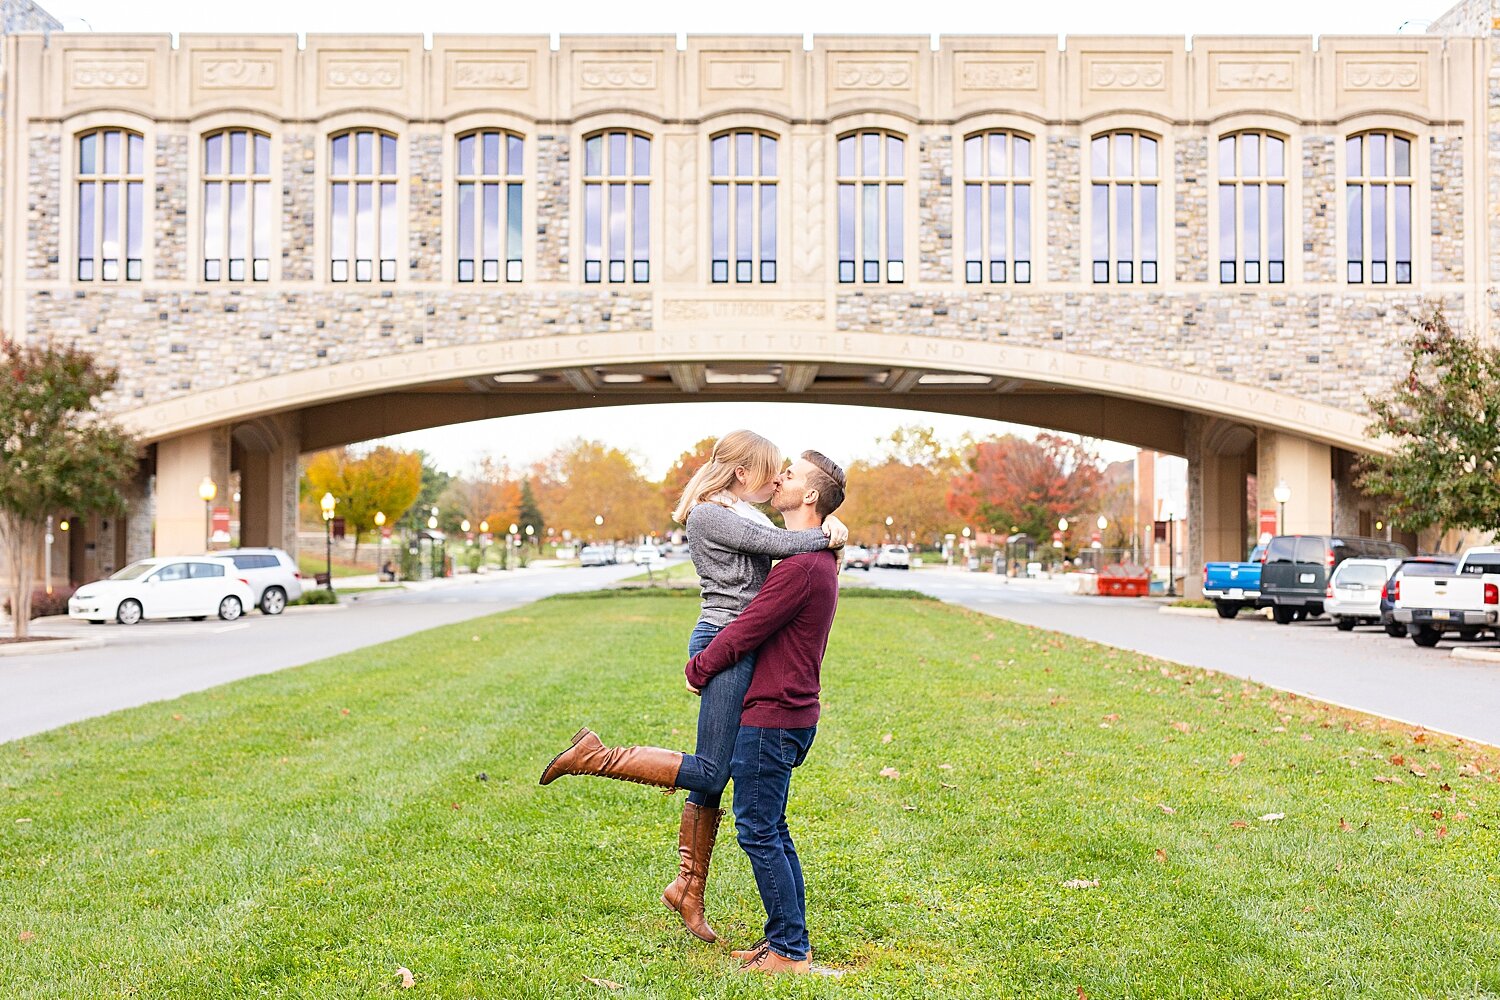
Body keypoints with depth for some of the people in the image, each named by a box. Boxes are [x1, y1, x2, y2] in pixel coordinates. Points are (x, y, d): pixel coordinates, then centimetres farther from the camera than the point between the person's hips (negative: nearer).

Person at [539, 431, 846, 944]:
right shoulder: (709, 515, -11)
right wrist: (828, 537, -4)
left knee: (711, 780, 12)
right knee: (710, 772, -10)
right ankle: (595, 756, -3)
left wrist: (827, 525, -1)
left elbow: (787, 539, 17)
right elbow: (778, 544, -17)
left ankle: (688, 891, 21)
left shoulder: (744, 513, 19)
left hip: (740, 648, 10)